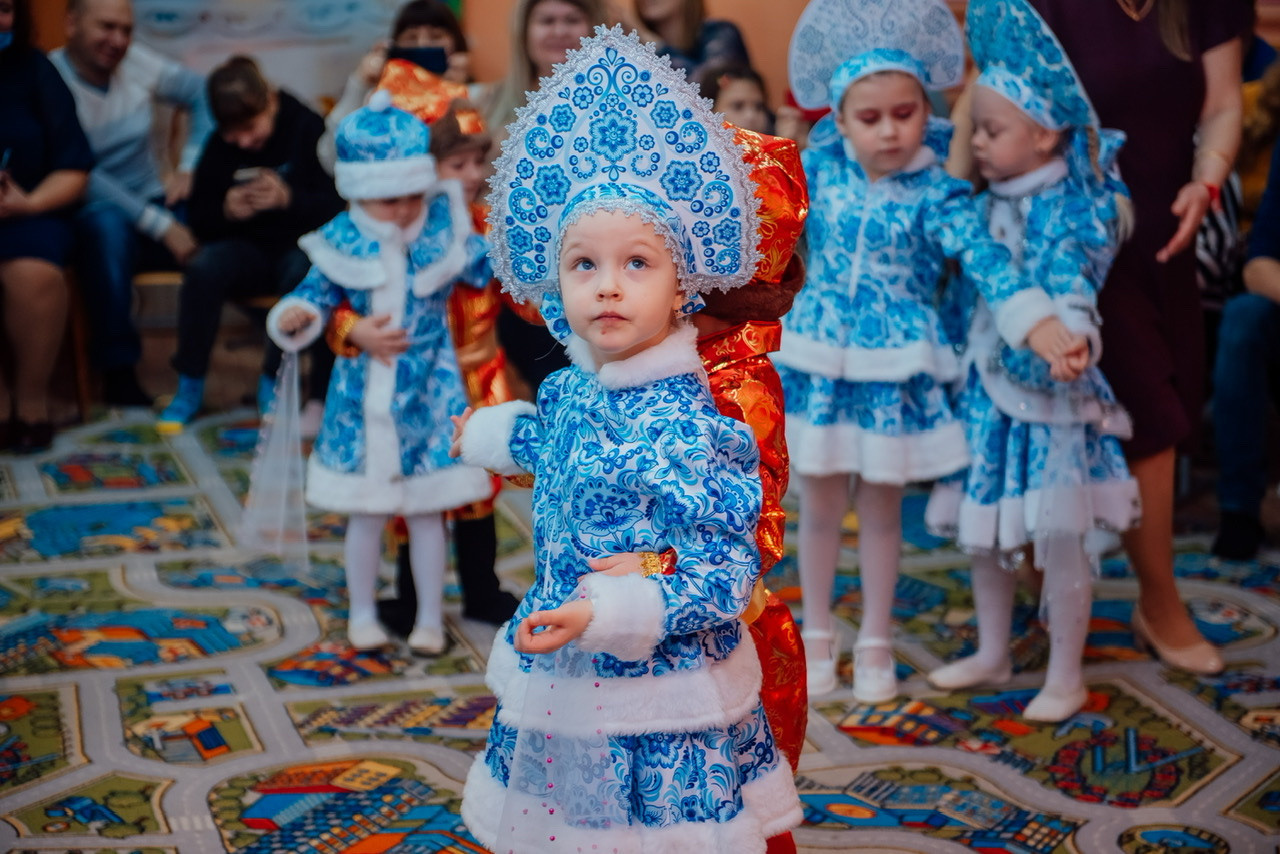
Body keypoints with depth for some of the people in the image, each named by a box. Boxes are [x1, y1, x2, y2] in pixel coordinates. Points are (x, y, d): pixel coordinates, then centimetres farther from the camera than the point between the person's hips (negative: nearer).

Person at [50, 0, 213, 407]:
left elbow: (203, 93, 17)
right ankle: (118, 372, -31)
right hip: (88, 218, -5)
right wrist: (161, 226, -25)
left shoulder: (138, 62, 4)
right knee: (107, 222, -40)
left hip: (154, 207, 5)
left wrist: (189, 167, 2)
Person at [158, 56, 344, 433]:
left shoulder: (308, 129, -9)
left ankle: (273, 383, -20)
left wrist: (289, 199, -30)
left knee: (303, 271, -38)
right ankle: (189, 389, -18)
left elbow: (336, 205, -14)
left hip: (299, 244, -3)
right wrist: (225, 211, -20)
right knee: (204, 268, -30)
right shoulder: (219, 147, 1)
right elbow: (199, 220, 3)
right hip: (247, 247, 3)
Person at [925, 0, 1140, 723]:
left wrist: (1072, 343, -48)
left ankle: (1066, 675, 13)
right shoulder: (987, 203, 4)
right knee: (986, 531, 15)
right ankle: (993, 655, 32)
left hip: (1049, 395, -7)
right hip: (988, 389, 7)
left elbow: (1071, 288, -30)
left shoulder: (1073, 210, -16)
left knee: (1060, 535, -1)